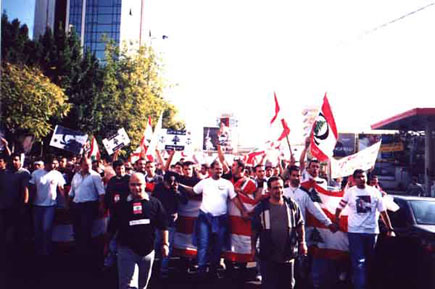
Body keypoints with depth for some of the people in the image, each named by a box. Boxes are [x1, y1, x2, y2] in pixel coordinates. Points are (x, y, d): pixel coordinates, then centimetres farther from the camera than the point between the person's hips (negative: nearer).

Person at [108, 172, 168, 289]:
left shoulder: (154, 203, -3)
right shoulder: (122, 204, -3)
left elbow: (163, 225, 3)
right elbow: (112, 227, 5)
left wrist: (165, 243, 1)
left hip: (148, 251, 2)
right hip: (127, 250, -2)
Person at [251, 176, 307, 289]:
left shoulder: (292, 205, 1)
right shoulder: (261, 208, -4)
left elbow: (300, 225, 8)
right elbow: (255, 229, 1)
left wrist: (302, 242, 5)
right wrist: (253, 247, 1)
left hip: (288, 254, 2)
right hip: (268, 255, -2)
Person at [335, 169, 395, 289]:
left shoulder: (375, 192, 4)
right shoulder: (350, 192, 0)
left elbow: (383, 212, 6)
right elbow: (340, 208, 5)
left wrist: (390, 229, 4)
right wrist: (336, 222, 2)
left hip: (372, 231, 2)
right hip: (355, 232, -2)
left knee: (369, 261, 14)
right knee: (358, 262, -6)